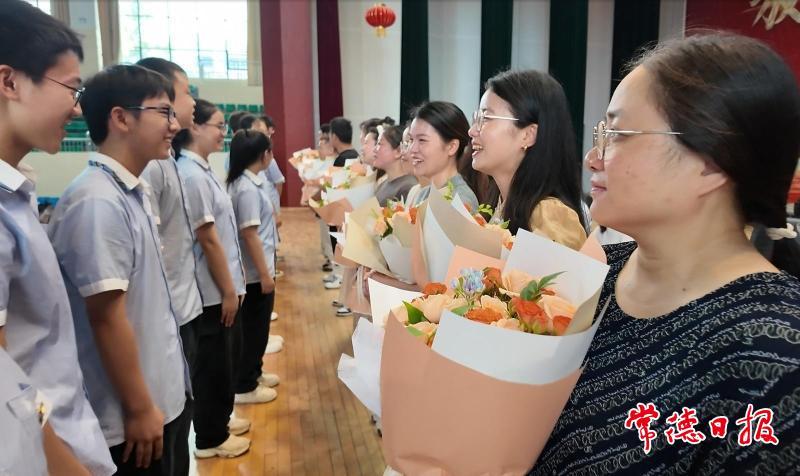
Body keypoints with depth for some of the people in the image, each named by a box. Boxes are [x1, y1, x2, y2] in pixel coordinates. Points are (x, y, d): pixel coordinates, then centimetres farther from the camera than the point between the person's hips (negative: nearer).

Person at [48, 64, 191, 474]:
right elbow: (107, 315, -23)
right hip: (131, 415, -8)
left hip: (166, 394, 8)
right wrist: (139, 409, -16)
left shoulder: (132, 193, 6)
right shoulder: (98, 202, -23)